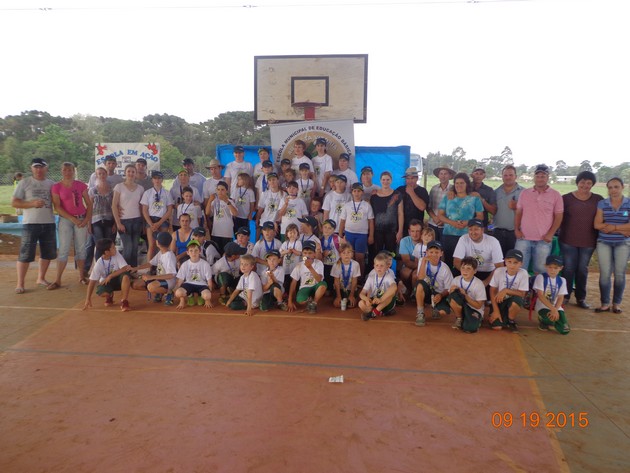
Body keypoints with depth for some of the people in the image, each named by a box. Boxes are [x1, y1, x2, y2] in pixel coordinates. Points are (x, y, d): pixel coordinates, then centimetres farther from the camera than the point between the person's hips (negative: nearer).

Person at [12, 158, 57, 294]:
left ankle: (41, 278, 27)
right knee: (25, 254, -5)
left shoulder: (52, 184, 9)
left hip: (49, 223, 4)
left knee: (48, 253, 12)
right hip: (30, 224, -4)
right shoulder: (24, 183, -1)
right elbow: (14, 203, -4)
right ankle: (20, 284, 3)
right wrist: (32, 203, -17)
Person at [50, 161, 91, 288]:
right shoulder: (56, 187, -3)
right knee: (64, 250, -4)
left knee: (81, 248, 6)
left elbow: (89, 204, 5)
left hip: (81, 219, 2)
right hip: (65, 220, -2)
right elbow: (57, 207, -7)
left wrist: (87, 219, -5)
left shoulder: (81, 185, 3)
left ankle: (82, 277, 16)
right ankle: (58, 280, 0)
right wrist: (73, 219, -14)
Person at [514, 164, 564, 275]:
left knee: (540, 270, 6)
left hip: (543, 240, -2)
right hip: (523, 238, 2)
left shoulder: (555, 195, 0)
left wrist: (550, 234, -8)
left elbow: (558, 216, 0)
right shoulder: (525, 193, 7)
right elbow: (518, 213, 11)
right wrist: (516, 229, 1)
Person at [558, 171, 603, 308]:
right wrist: (562, 231, -6)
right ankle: (565, 295, 17)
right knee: (568, 269, 4)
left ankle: (581, 298, 20)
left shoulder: (598, 199, 3)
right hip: (568, 241, -2)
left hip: (588, 242, 2)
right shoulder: (566, 198, -2)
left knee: (583, 270, 10)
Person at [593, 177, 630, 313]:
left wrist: (613, 227, -14)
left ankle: (617, 303, 18)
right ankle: (605, 303, 9)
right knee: (605, 274, -1)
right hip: (604, 243, 0)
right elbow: (597, 225, -8)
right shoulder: (602, 204, 1)